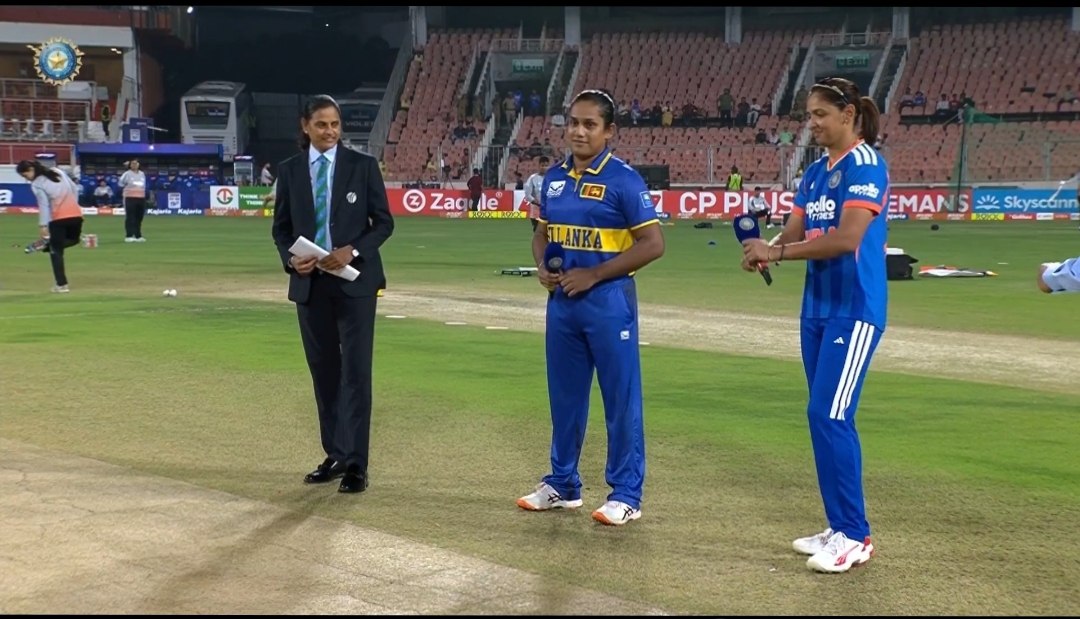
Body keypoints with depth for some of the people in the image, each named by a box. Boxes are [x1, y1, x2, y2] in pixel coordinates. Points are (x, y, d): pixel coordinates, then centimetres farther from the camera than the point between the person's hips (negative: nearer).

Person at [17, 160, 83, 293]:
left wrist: (43, 225, -15)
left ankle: (62, 285, 2)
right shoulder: (58, 171, 12)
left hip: (58, 218, -5)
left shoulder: (36, 185, -5)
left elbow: (44, 205, -13)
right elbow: (75, 189, 16)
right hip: (76, 214, 5)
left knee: (56, 251, 4)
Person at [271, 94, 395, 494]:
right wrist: (290, 259, -10)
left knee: (355, 370, -7)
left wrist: (353, 251, -15)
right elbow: (281, 227, 10)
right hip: (309, 283, 3)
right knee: (323, 370, 9)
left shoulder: (362, 165, -1)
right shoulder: (289, 170, 6)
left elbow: (384, 221, 0)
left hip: (354, 280, -3)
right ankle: (335, 455, 20)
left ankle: (355, 464, -5)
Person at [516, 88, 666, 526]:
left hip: (607, 301, -6)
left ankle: (626, 494, 7)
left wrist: (593, 275, -17)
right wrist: (542, 267, -1)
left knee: (621, 398, 0)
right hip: (561, 300, 7)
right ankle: (562, 484, 27)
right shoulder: (554, 178, 9)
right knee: (564, 395, 15)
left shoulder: (623, 180, -10)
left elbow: (652, 243, -14)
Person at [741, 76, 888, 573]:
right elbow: (795, 232, 10)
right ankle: (841, 527, 19)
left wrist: (778, 252, -20)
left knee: (829, 416, -12)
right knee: (827, 419, 10)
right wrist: (765, 249, -12)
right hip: (816, 308, 9)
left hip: (854, 310, -9)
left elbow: (846, 238, -23)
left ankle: (855, 536, -3)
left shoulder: (865, 166, -12)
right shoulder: (816, 171, 14)